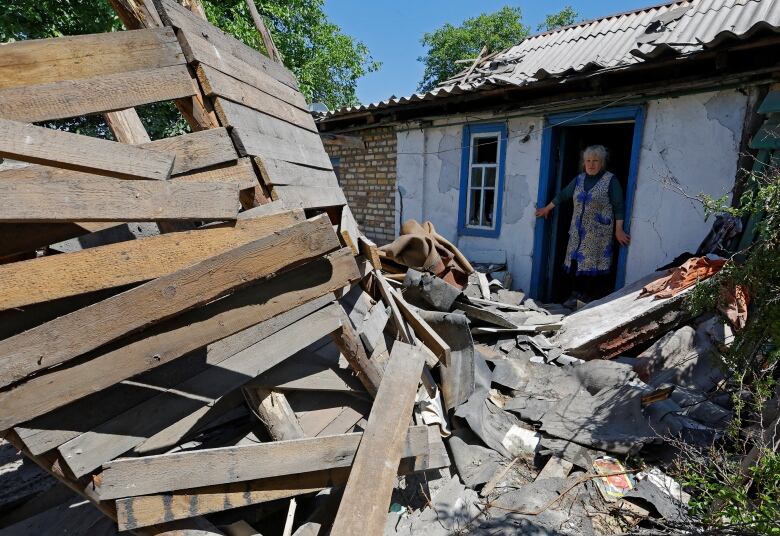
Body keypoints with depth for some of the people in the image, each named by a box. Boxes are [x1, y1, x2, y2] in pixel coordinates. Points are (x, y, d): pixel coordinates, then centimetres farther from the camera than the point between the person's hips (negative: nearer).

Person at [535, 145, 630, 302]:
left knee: (596, 265, -7)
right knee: (576, 262, 4)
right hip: (578, 232, 5)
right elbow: (563, 195, 22)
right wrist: (547, 209, 27)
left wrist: (618, 230, -12)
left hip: (599, 235, -5)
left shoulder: (610, 180, -2)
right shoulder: (579, 179, 12)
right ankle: (576, 297, 15)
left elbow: (619, 207, -6)